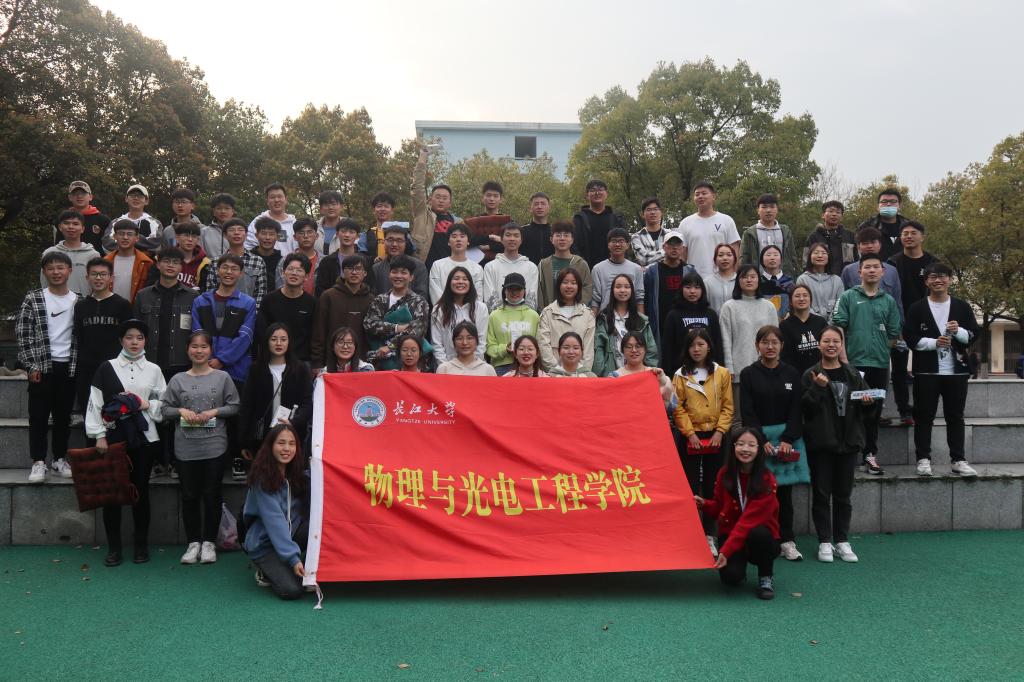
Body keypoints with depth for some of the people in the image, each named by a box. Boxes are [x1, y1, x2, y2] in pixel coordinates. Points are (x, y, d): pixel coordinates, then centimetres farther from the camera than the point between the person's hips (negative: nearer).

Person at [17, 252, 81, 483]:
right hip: (41, 366, -2)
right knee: (39, 415, 1)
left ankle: (60, 459, 19)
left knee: (63, 415, 9)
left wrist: (79, 366, 3)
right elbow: (23, 334, -3)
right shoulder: (33, 299, -2)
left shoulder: (78, 301, 5)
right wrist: (32, 366, -8)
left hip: (68, 366, 2)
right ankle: (39, 461, 6)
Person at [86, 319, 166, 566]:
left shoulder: (153, 370, 7)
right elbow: (95, 403, -1)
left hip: (143, 438, 1)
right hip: (113, 438, -1)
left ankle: (141, 546, 17)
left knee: (140, 490, 6)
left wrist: (147, 404, -8)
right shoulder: (107, 368, 3)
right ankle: (114, 547, 13)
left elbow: (165, 404, 10)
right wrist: (100, 435, -7)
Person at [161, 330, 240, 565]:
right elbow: (165, 409, 8)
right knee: (189, 496, 7)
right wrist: (181, 411, -10)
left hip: (214, 446, -1)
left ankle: (209, 542, 15)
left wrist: (214, 412, -12)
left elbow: (234, 406, 3)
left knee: (212, 495, 4)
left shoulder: (222, 377, 3)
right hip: (186, 448, 1)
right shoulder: (178, 380, 6)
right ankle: (193, 542, 18)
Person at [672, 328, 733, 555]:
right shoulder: (680, 375, 0)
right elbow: (677, 408, -3)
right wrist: (690, 433, -11)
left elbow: (727, 406, 3)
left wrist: (720, 431, -8)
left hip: (715, 437, 1)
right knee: (691, 486, 0)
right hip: (689, 437, -1)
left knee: (712, 487, 7)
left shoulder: (722, 374, 4)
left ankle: (709, 536, 15)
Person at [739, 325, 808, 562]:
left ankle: (787, 541, 11)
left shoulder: (791, 374, 7)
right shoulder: (748, 374, 2)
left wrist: (788, 440, -8)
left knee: (784, 492, 5)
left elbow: (795, 411, 3)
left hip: (788, 438, 2)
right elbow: (747, 413, -3)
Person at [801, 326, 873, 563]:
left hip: (847, 441, 3)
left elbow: (863, 404, 17)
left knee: (843, 494, 10)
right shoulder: (810, 375, -3)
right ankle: (825, 542, 12)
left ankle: (842, 541, 19)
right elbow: (805, 409, -11)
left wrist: (866, 403, -4)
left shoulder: (853, 375, 9)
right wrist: (817, 388, -22)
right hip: (820, 442, -3)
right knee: (821, 494, 3)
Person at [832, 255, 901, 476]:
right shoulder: (848, 297, 3)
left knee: (874, 412, 9)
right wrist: (843, 358, -11)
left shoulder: (889, 301, 12)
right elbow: (838, 329, -4)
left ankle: (870, 454, 17)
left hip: (880, 364, 3)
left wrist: (878, 350, 5)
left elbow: (894, 335, 13)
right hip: (853, 364, -3)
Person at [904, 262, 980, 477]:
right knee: (924, 417, 2)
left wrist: (959, 331, -14)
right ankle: (923, 459, 9)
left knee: (955, 417, 9)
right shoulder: (917, 308, 2)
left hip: (956, 371, 2)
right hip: (926, 371, -2)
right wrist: (934, 342, -17)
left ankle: (958, 460, 15)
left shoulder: (962, 307, 8)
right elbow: (910, 337, -5)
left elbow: (974, 335, 6)